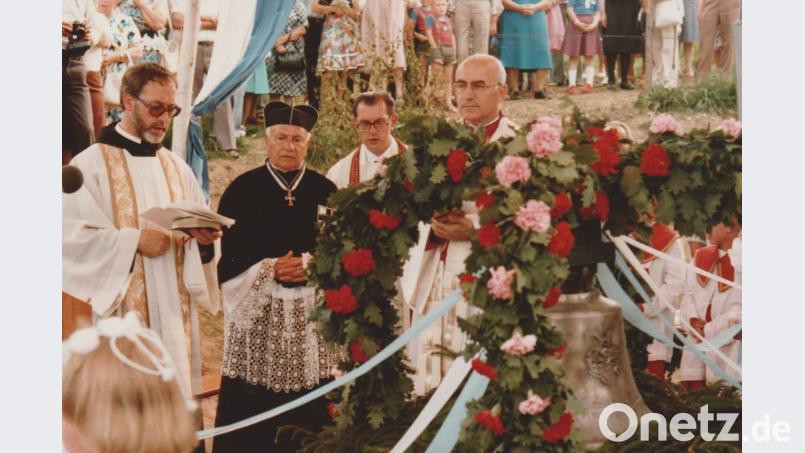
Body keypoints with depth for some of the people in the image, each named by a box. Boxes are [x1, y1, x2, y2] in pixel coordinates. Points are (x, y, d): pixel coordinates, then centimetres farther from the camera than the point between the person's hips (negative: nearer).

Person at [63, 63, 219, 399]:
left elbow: (201, 229, 17)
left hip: (174, 312, 6)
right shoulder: (91, 164, -3)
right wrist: (134, 241, -18)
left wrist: (202, 234, -6)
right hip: (121, 313, -5)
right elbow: (72, 236, -12)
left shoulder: (176, 168, 16)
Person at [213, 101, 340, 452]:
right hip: (257, 316, -1)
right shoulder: (242, 190, 2)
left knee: (310, 413, 1)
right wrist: (269, 269, -15)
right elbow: (226, 256, -2)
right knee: (251, 413, -2)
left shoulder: (325, 191, 7)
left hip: (313, 317, 2)